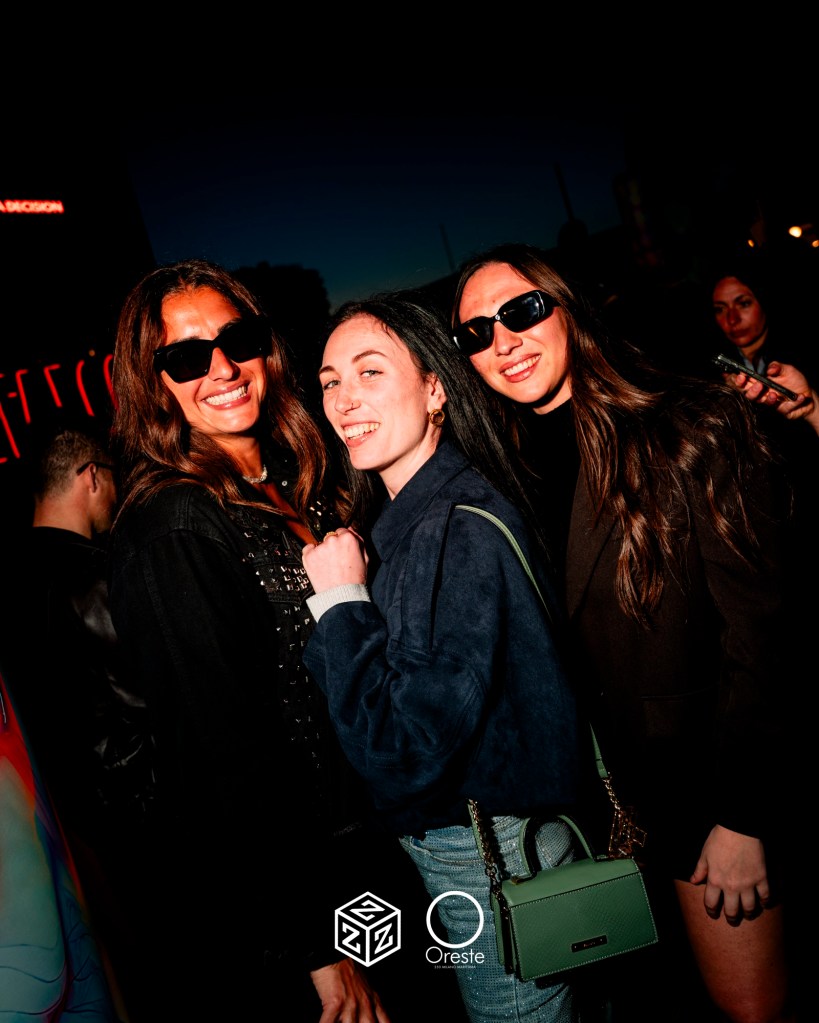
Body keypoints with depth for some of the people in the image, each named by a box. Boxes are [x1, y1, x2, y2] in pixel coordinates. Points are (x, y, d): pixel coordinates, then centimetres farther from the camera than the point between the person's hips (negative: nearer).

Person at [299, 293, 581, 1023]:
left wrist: (340, 604, -22)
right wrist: (346, 601, -4)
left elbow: (408, 749, -27)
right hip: (441, 840, 8)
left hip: (490, 850, -8)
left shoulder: (462, 529, -25)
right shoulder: (402, 518, 3)